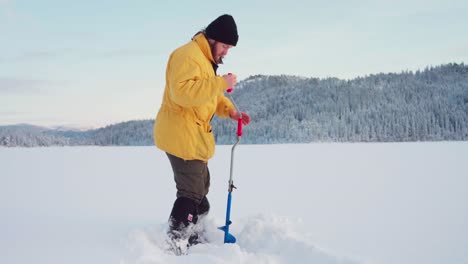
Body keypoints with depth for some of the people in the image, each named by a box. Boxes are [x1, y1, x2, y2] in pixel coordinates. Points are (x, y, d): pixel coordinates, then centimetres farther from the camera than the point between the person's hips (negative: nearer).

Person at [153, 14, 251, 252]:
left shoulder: (206, 59, 18)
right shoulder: (188, 55, -18)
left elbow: (209, 94, 23)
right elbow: (182, 92, -32)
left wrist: (230, 111, 5)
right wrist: (221, 83, -30)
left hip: (192, 135, 11)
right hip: (180, 134, -11)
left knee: (200, 186, 21)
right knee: (191, 191, -8)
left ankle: (198, 235, 35)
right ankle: (176, 242, 0)